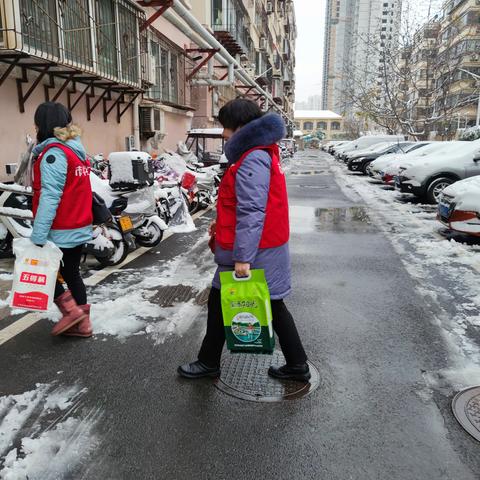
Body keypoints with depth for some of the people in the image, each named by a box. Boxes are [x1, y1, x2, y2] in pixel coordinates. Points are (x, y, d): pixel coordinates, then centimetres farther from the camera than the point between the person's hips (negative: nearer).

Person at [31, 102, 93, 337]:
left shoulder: (54, 153, -16)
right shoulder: (76, 149, 12)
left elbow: (49, 197, -23)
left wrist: (38, 235, -24)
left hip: (61, 231, -8)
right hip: (79, 227, 9)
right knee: (71, 273, 16)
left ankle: (70, 309, 4)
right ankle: (82, 323, 21)